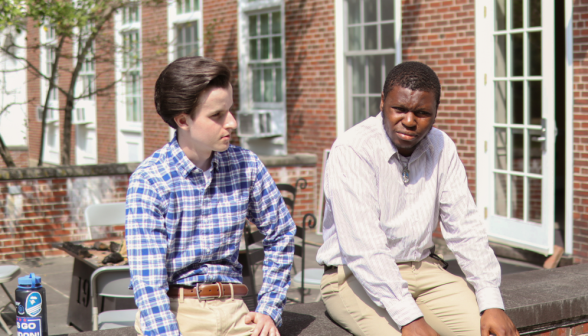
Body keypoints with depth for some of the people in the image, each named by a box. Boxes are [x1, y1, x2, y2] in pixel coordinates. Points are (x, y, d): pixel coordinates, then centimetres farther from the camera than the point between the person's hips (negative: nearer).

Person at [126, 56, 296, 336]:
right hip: (174, 312, -3)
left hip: (232, 310, 4)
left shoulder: (246, 166, 5)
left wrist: (269, 310, 10)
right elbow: (148, 283, -14)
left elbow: (282, 235, 17)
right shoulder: (148, 181, -9)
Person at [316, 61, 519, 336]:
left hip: (422, 268, 5)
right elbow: (362, 247, -24)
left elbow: (465, 229, 2)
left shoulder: (442, 148, 2)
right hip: (355, 275, -5)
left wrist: (492, 303, -9)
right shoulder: (352, 151, -17)